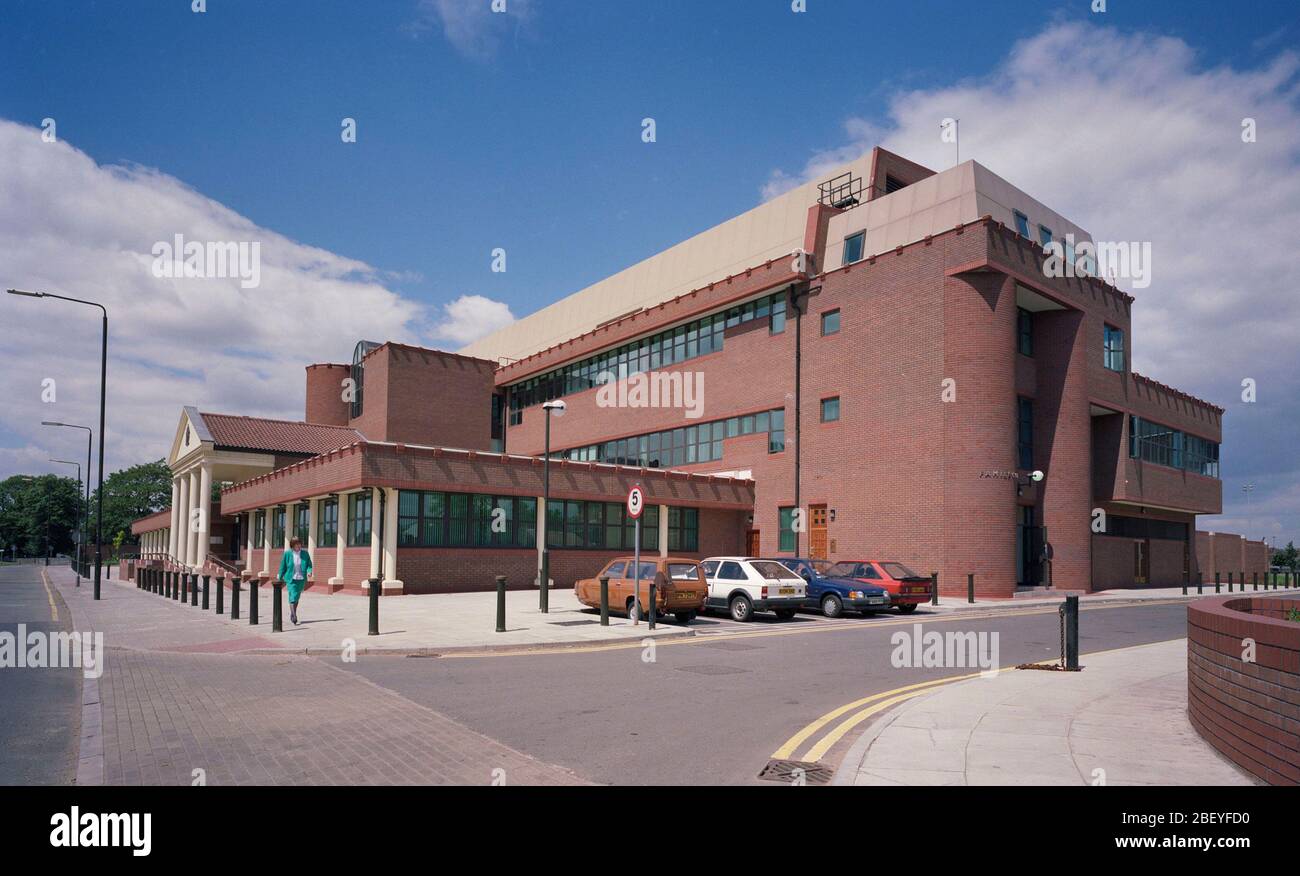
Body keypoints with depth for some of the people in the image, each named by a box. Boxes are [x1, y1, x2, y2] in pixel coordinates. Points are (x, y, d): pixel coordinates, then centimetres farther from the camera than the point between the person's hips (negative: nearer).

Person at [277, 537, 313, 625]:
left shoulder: (305, 554, 1)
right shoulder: (287, 554, -4)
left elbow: (309, 565, 8)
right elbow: (282, 567, 3)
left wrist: (309, 571, -14)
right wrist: (280, 579, 5)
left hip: (301, 579, 3)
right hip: (291, 579, -3)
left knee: (297, 598, 16)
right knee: (293, 598, -13)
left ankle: (292, 614, 36)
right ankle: (294, 618, -16)